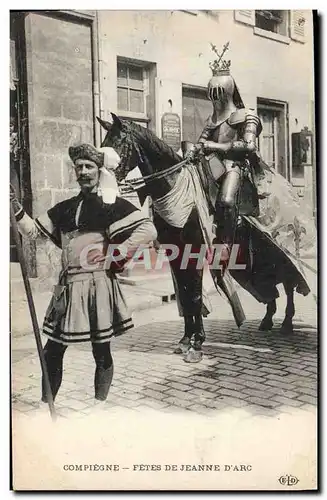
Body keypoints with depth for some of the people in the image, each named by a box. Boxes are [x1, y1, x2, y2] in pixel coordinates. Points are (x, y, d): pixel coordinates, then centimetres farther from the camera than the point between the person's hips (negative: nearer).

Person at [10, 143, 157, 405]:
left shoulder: (113, 204, -2)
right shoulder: (65, 208, 15)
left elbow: (149, 230, -11)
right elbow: (33, 230, 16)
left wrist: (115, 253, -13)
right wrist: (15, 204, 3)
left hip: (98, 284, -5)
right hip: (68, 285, 6)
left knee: (102, 351, 5)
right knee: (52, 351, 9)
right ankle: (45, 405, 23)